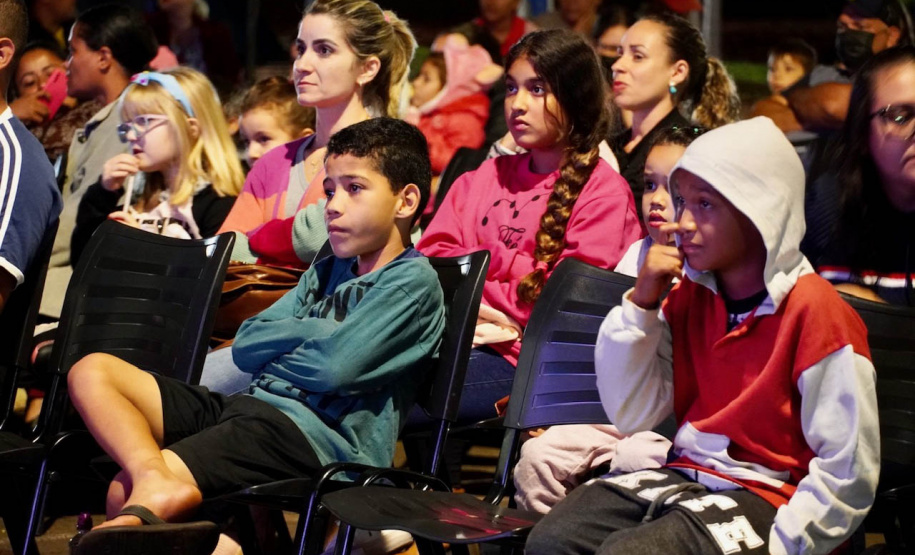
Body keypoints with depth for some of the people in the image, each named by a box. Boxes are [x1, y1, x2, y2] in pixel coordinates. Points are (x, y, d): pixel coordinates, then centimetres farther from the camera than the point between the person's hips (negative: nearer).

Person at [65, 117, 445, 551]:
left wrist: (275, 350, 4)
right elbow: (246, 345, 16)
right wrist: (317, 332, 1)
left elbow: (334, 366, -15)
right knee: (92, 371, -9)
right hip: (252, 407, 10)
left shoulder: (413, 280, -3)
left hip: (315, 430, -10)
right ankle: (155, 478, -30)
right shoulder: (327, 271, 25)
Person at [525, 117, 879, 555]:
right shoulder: (688, 297, 8)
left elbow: (847, 472, -15)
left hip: (764, 494, -6)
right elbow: (630, 415, 5)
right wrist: (641, 304, -3)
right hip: (685, 475, 6)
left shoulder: (814, 310, -14)